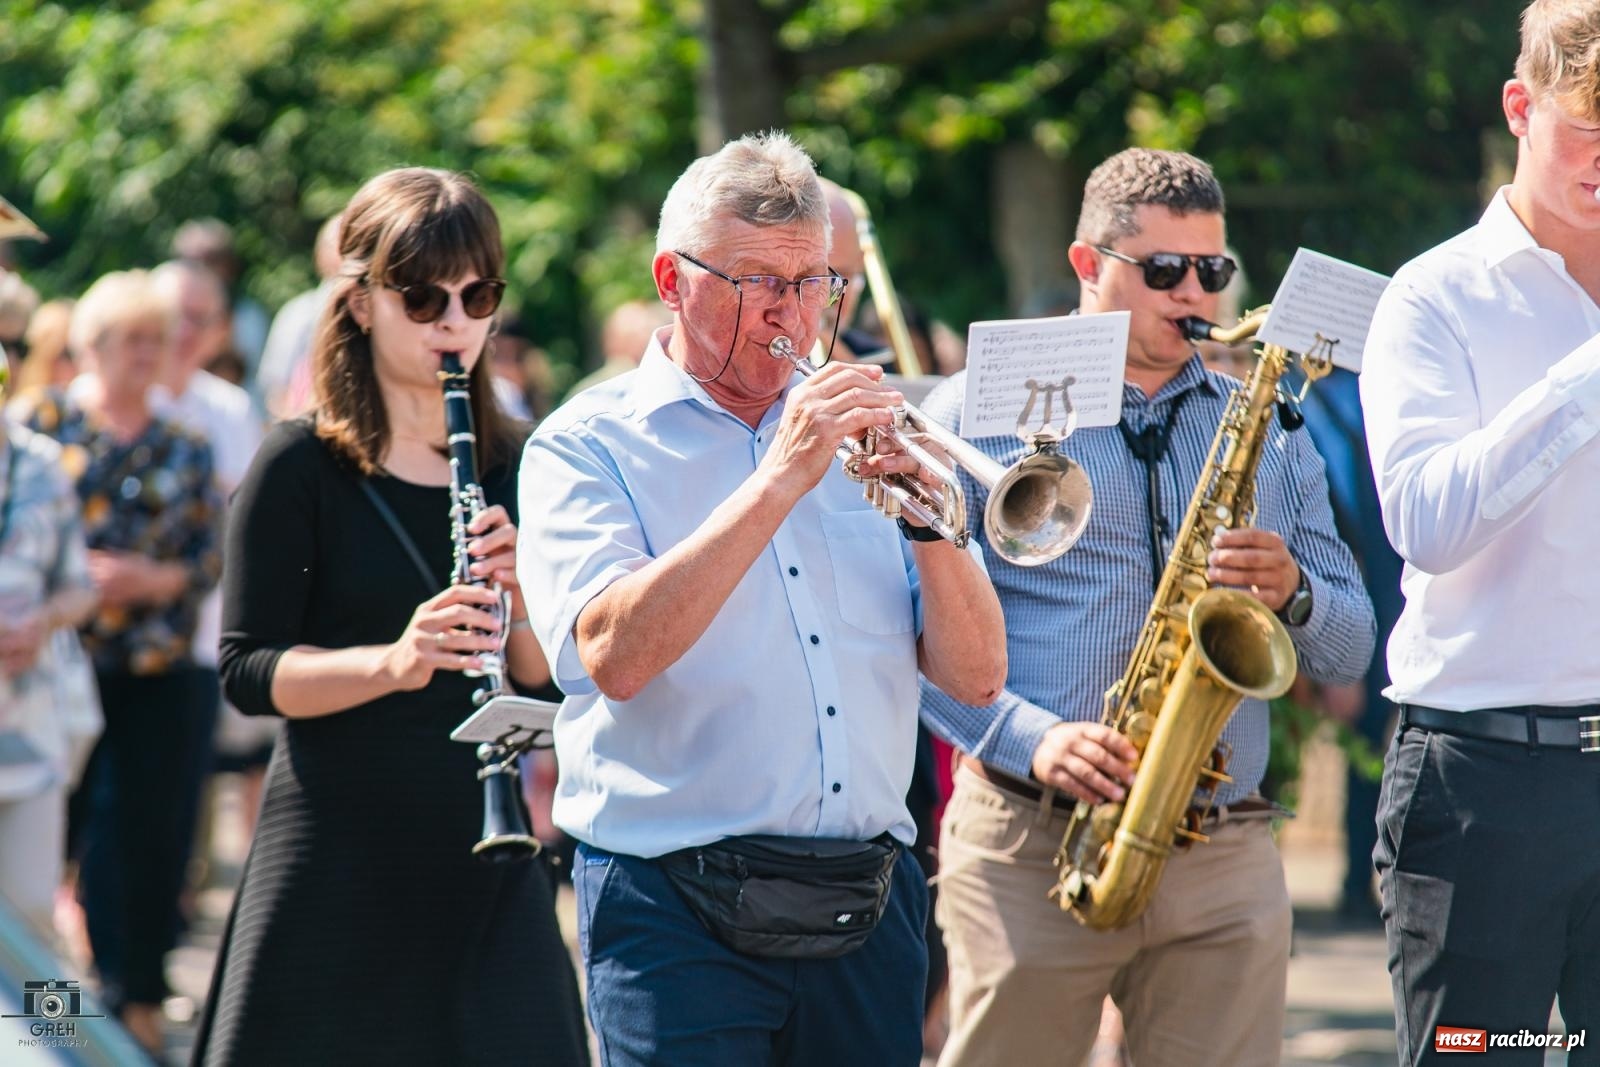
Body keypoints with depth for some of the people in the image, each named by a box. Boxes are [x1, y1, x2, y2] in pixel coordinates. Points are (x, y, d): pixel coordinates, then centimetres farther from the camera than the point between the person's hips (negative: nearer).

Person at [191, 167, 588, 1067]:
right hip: (337, 854, -3)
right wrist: (393, 662, -24)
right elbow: (249, 672, -8)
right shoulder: (301, 468, -3)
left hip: (483, 852, 3)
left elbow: (547, 679, 6)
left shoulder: (513, 469, 8)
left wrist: (521, 589, -14)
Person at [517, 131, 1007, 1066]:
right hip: (681, 912, -4)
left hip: (867, 912, 4)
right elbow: (614, 656, -18)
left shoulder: (856, 436, 15)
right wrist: (781, 477, -19)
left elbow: (976, 677, 9)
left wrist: (929, 519, -9)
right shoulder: (586, 448, 1)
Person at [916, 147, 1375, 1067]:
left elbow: (1351, 652, 16)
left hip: (1227, 859, 3)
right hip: (1029, 848, -3)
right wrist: (1028, 736, -17)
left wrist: (1292, 595, -6)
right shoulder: (979, 411, 5)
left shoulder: (1267, 429, 17)